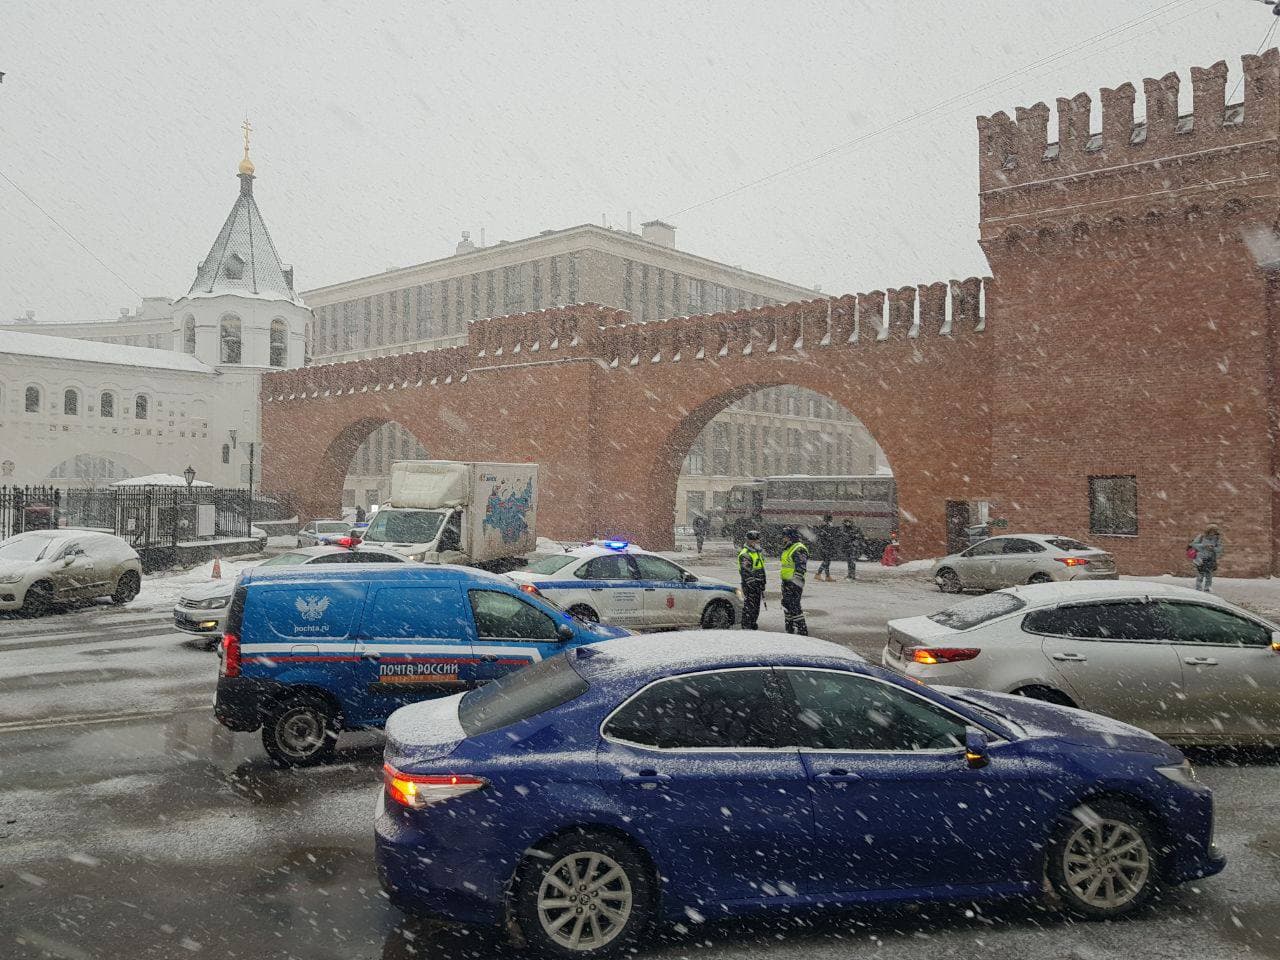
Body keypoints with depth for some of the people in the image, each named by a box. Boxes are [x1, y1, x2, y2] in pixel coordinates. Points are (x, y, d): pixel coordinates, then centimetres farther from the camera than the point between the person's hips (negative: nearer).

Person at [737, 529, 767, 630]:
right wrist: (752, 585, -24)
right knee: (749, 607, -9)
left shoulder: (758, 552, 17)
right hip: (749, 585, -9)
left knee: (756, 608, 15)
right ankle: (746, 628, -5)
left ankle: (754, 626, 25)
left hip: (758, 585, 9)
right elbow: (745, 573, -20)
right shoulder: (745, 555, -14)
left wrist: (762, 586, 23)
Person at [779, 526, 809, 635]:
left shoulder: (799, 549, -14)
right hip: (786, 582, 10)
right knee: (786, 605, 14)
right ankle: (790, 628, 24)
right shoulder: (787, 549, 18)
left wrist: (796, 582, -25)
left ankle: (803, 630, -7)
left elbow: (801, 568, -20)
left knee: (794, 606, -11)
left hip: (794, 583, -10)